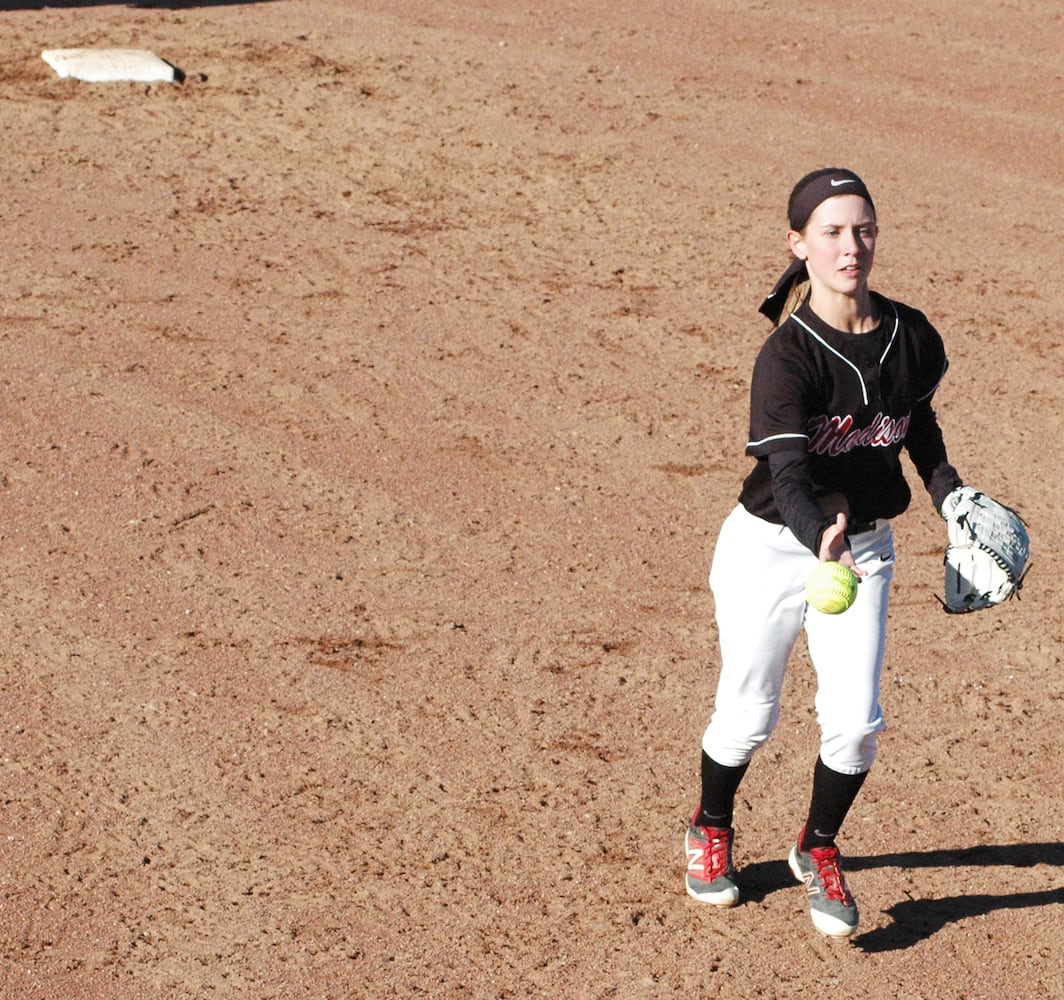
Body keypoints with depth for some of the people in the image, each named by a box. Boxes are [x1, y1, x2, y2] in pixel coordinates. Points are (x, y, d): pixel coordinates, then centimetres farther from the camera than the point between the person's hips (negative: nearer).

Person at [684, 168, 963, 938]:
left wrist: (953, 500, 4)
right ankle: (711, 830, 39)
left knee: (856, 722, -4)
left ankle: (818, 852, 24)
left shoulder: (911, 336, -7)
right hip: (773, 549, -3)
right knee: (750, 714, 8)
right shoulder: (786, 355, -22)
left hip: (865, 549, 3)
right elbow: (786, 472, -32)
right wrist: (822, 540, -51)